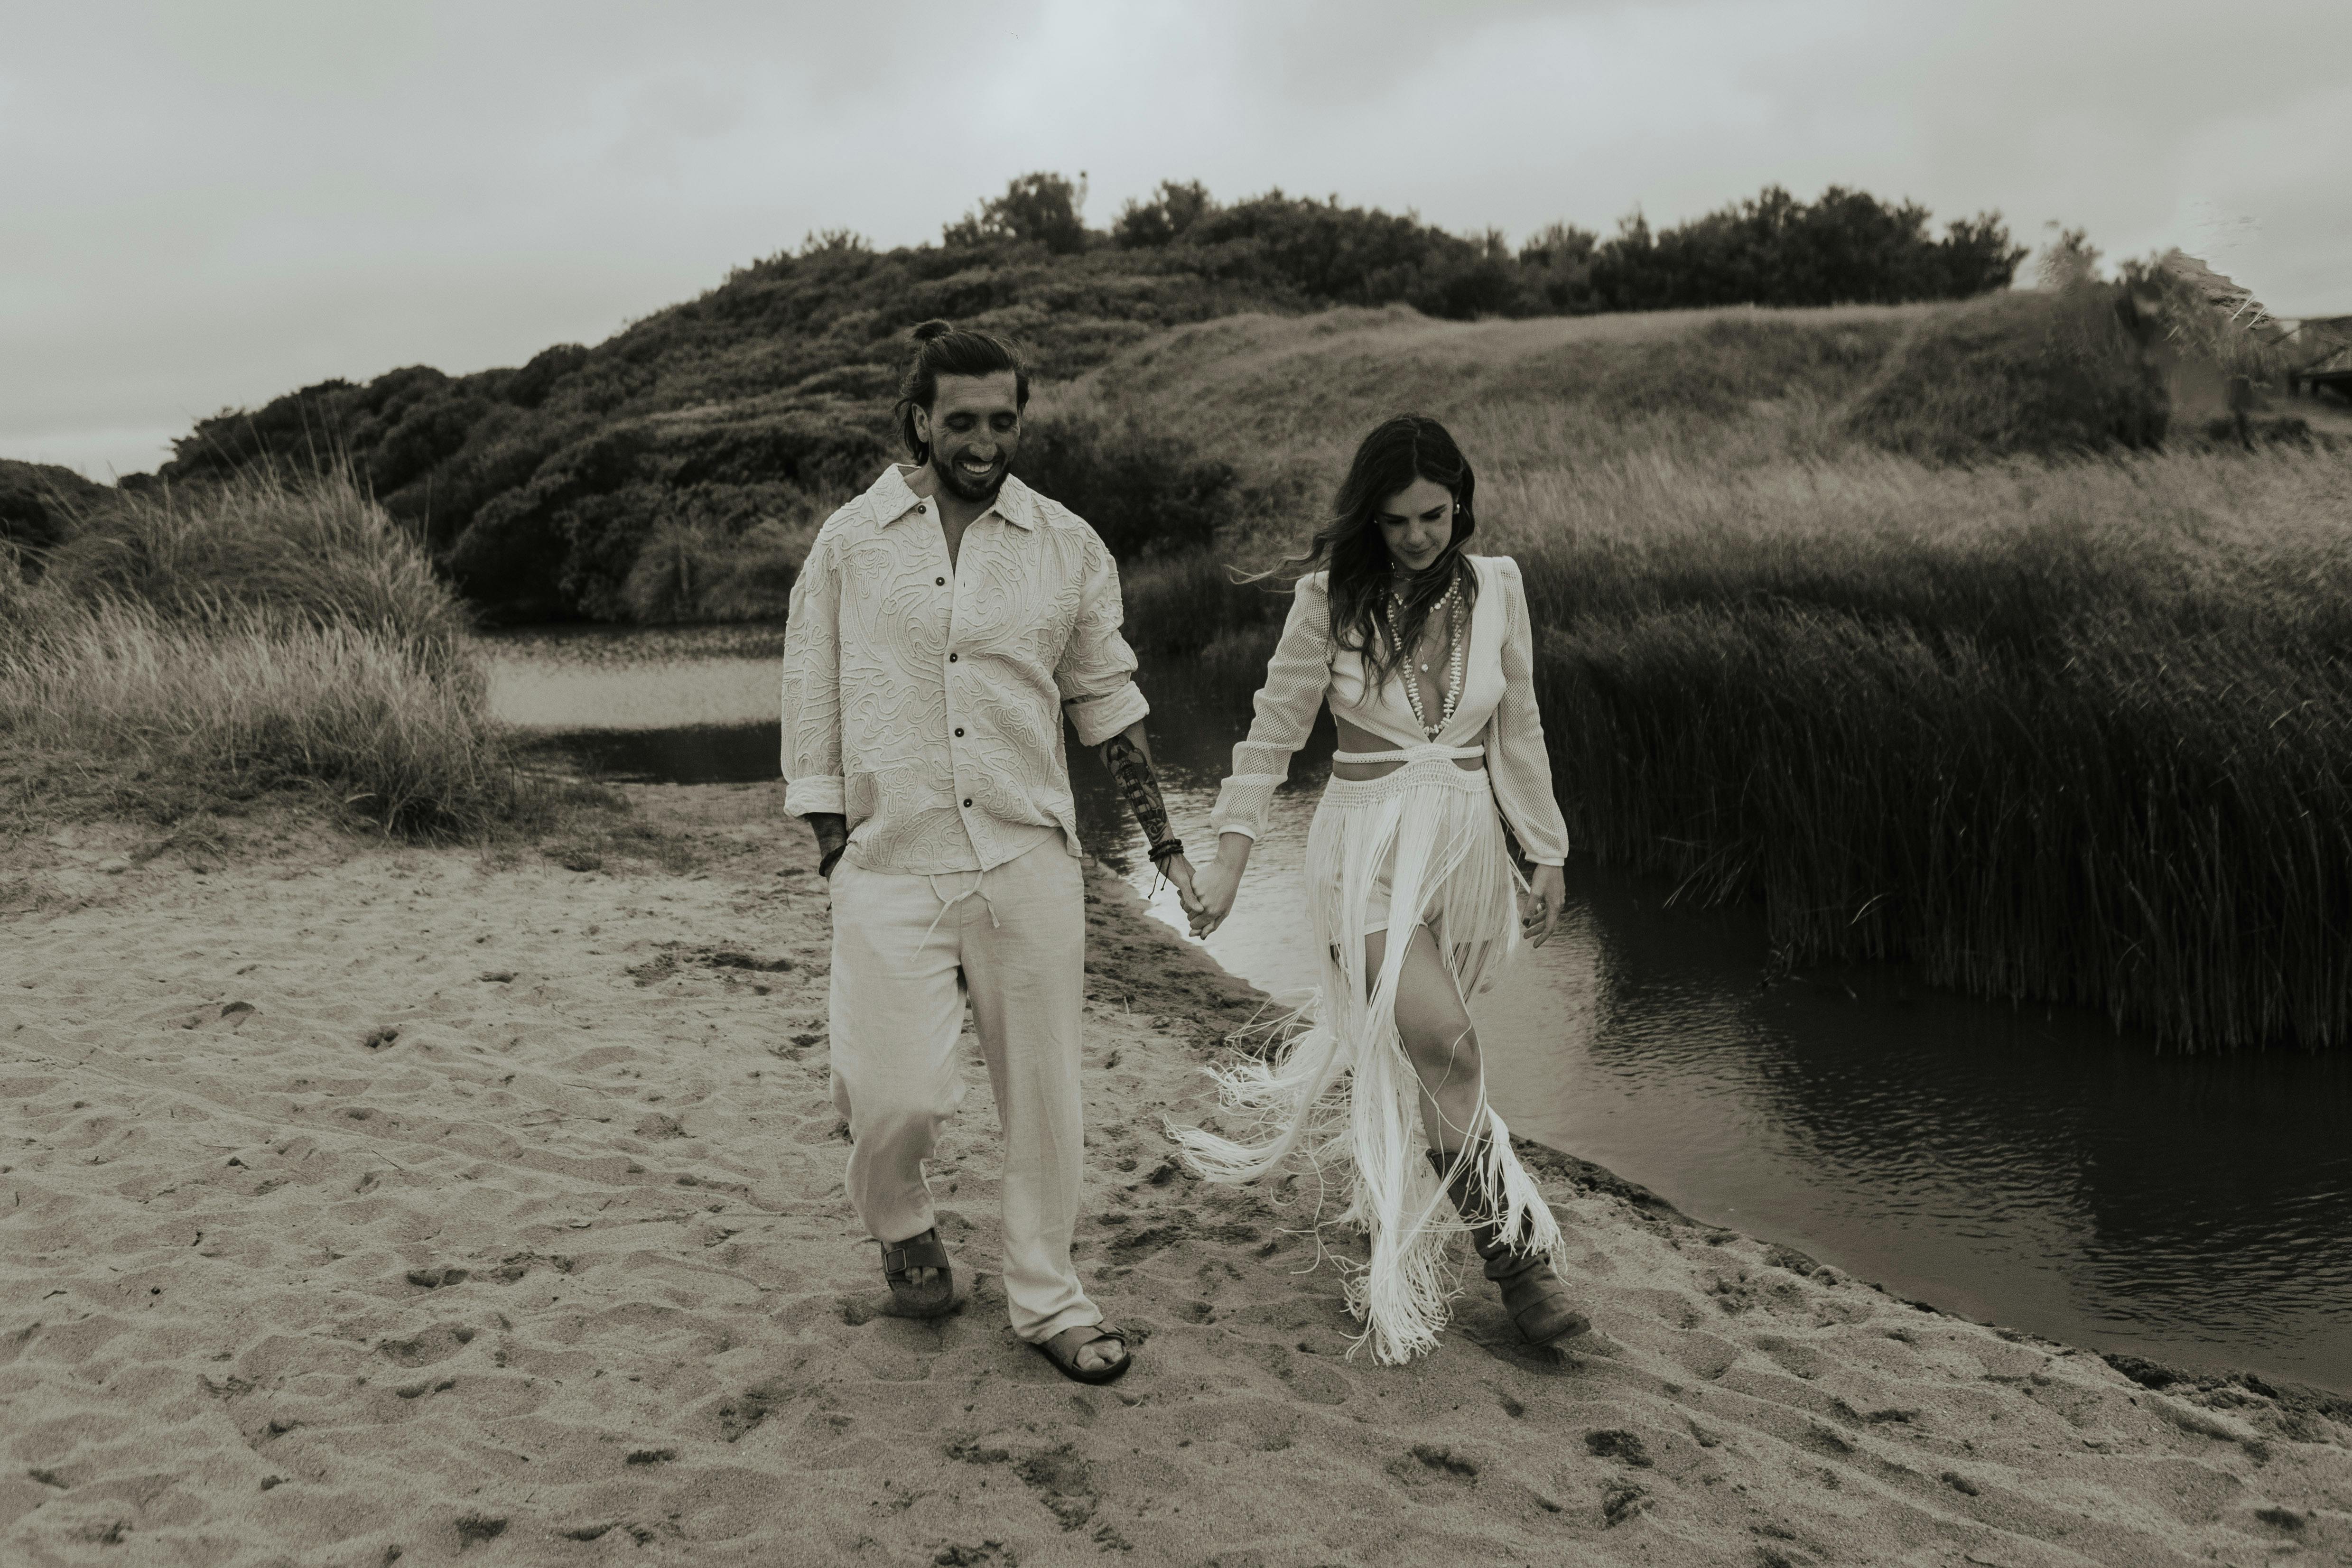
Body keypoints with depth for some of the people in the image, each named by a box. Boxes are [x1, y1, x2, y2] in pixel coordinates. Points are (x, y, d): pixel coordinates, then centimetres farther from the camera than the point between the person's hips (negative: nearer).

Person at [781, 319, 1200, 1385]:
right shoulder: (851, 542, 2)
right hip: (891, 866, -1)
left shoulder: (1067, 547, 6)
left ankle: (1048, 1299, 23)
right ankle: (899, 1226, 28)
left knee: (1043, 1090, 6)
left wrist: (1163, 842, 12)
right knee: (897, 1093, -6)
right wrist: (833, 851, 1)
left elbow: (1108, 703, 13)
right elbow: (811, 707, 6)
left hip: (1029, 858, 2)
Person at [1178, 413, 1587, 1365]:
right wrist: (1229, 857, -3)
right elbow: (1276, 727, 0)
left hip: (1466, 841, 4)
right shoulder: (1332, 596, -7)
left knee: (1403, 1056, 7)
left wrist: (1547, 854, 15)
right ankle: (1515, 1253, -6)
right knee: (1448, 1049, -16)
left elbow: (1517, 731, 12)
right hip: (1368, 845, -4)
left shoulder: (1495, 588, 3)